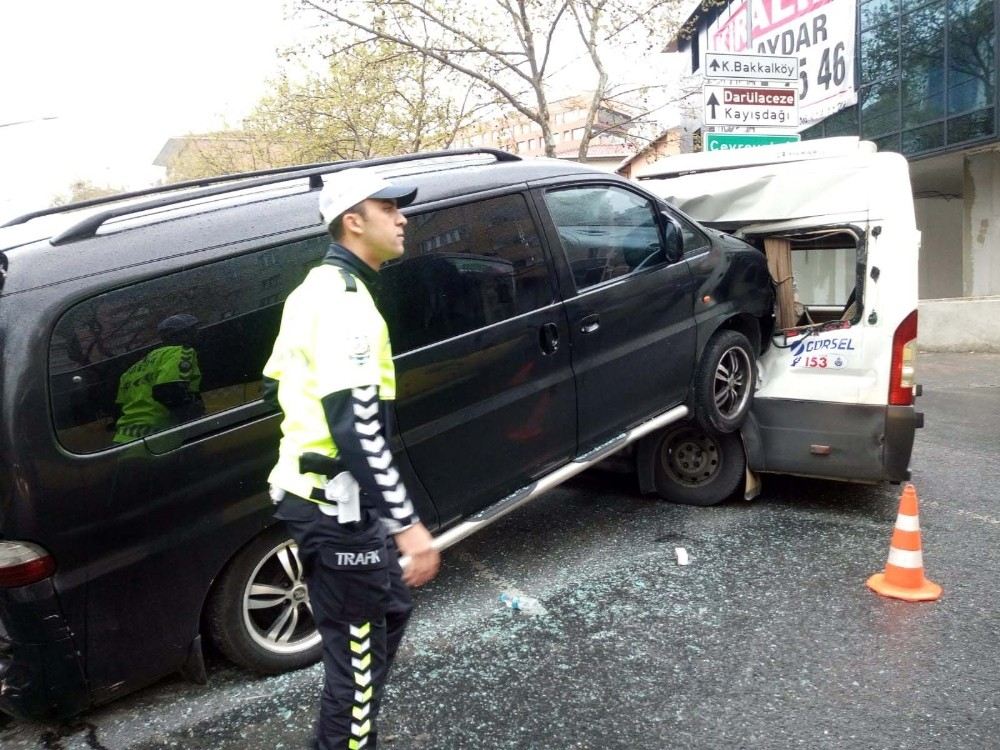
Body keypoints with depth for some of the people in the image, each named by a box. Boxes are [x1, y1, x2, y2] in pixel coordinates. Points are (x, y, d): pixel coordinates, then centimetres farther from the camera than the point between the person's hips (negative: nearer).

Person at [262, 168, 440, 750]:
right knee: (359, 649, 3)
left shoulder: (318, 287, 12)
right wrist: (407, 522, -26)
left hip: (311, 491, 11)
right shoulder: (346, 301, -20)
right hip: (337, 504, -11)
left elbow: (276, 384, 19)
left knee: (390, 611, 24)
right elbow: (356, 427, -28)